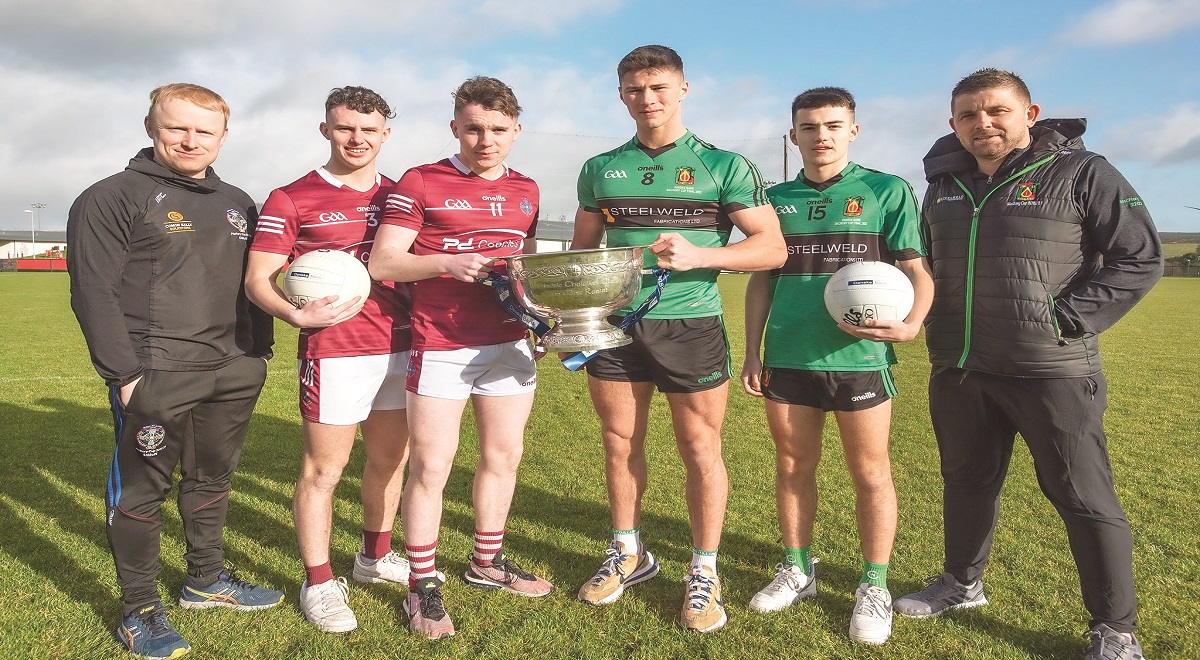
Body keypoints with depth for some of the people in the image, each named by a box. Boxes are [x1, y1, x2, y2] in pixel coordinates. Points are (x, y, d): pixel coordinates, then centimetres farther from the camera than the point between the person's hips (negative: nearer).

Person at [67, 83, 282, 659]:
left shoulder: (237, 203, 15)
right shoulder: (112, 198, -4)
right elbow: (93, 292, -10)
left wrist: (259, 351, 13)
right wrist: (124, 372, -15)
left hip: (234, 373, 6)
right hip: (155, 375, -6)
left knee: (213, 479, 16)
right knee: (142, 490, 3)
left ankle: (206, 580, 34)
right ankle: (139, 609, 18)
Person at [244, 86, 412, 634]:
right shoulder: (291, 200, -1)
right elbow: (257, 278, -4)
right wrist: (297, 314, -23)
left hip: (400, 346, 6)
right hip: (334, 351, -5)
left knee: (391, 459, 15)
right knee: (322, 470, 2)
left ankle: (374, 557, 35)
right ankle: (318, 584, 18)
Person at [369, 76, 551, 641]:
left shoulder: (526, 190, 13)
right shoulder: (420, 183, -3)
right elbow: (382, 263, -7)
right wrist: (448, 262, -20)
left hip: (509, 344, 6)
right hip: (440, 346, -5)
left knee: (503, 456, 13)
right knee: (430, 467, -1)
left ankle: (487, 562, 33)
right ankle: (422, 586, 15)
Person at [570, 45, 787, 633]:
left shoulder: (723, 165, 0)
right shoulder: (600, 169, 11)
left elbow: (773, 249, -4)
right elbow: (582, 249, 18)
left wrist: (698, 255, -19)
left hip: (691, 326, -3)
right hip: (613, 325, 4)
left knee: (701, 450, 3)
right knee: (620, 444, 12)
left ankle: (704, 572, 20)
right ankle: (628, 554, 32)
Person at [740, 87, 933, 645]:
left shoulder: (887, 191, 0)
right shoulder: (777, 198, 10)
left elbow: (917, 271, -1)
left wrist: (910, 324, -20)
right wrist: (752, 353, 9)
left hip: (858, 357, -3)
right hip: (787, 358, 3)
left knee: (871, 473, 5)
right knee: (792, 464, 13)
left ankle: (874, 587, 21)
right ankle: (797, 569, 30)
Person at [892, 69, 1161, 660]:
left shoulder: (1081, 173, -5)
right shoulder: (943, 184, 11)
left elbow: (1140, 259, -7)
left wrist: (1064, 321, -14)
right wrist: (933, 324, 9)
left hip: (1051, 373, -5)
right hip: (958, 372, 6)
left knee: (1083, 496, 2)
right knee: (966, 483, 18)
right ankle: (962, 583, 38)